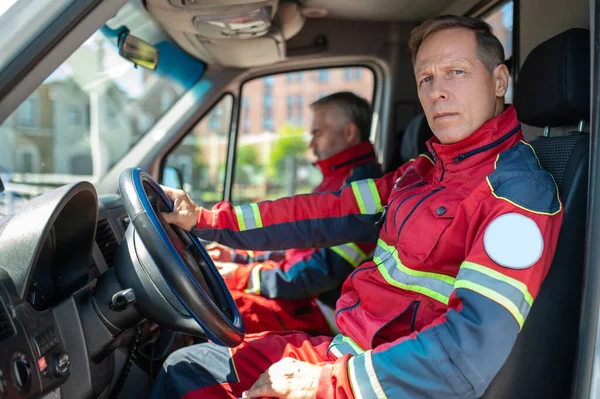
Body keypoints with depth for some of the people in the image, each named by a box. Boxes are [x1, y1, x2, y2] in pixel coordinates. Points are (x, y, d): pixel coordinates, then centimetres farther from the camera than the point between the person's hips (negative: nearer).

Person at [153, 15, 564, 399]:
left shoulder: (520, 191, -17)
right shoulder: (425, 171, 8)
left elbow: (474, 351, -27)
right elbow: (330, 213, 8)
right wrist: (207, 220, 7)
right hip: (348, 351, 7)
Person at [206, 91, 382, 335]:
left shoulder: (361, 181, -14)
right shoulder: (338, 180, 21)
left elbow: (326, 270, -21)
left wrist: (244, 276, -14)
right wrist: (237, 257, 14)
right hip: (308, 301, 10)